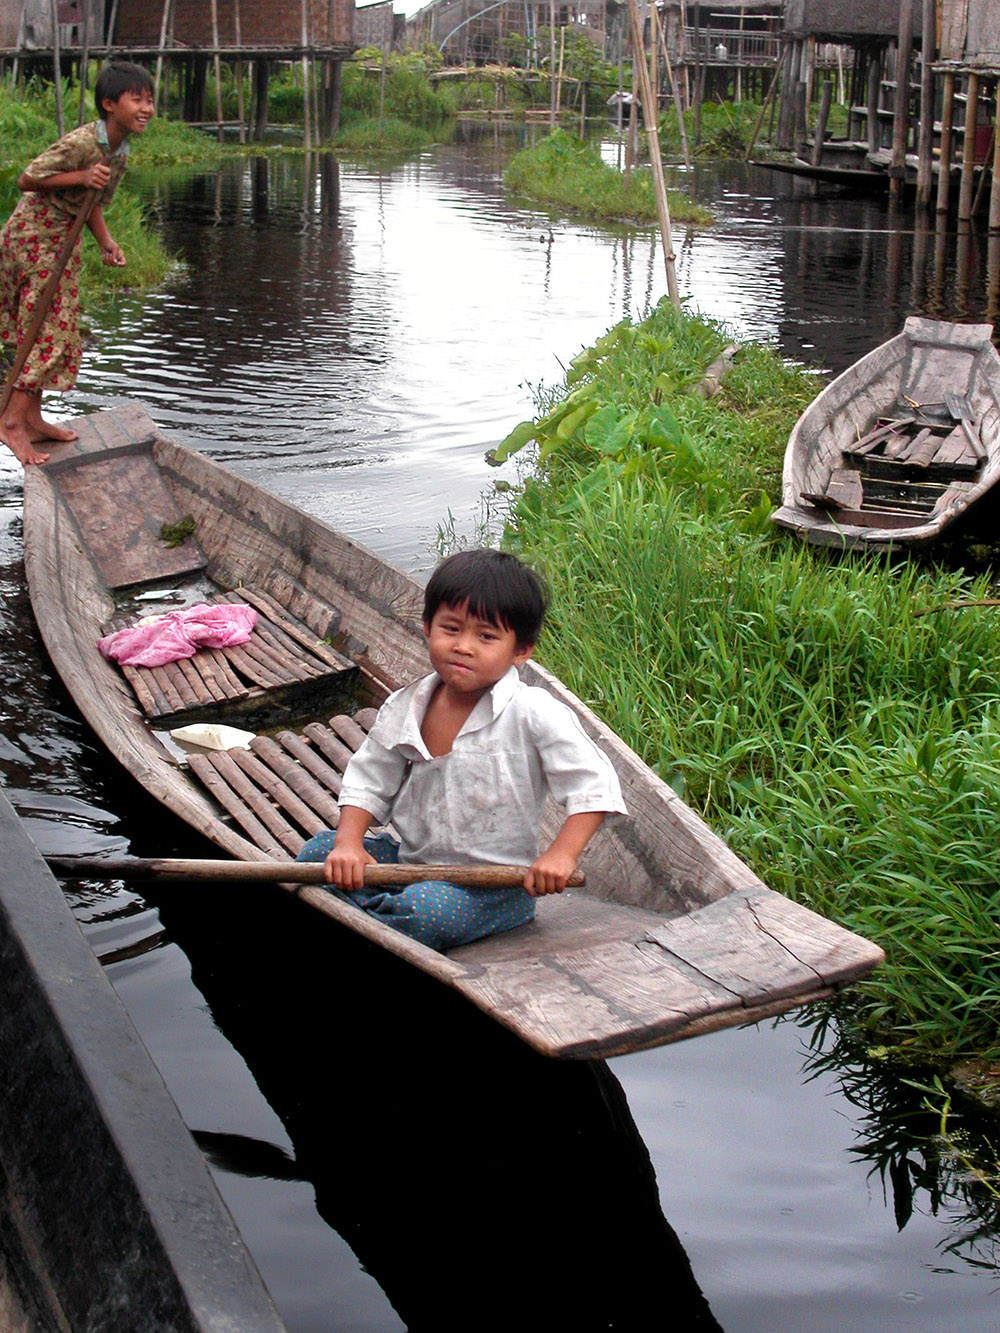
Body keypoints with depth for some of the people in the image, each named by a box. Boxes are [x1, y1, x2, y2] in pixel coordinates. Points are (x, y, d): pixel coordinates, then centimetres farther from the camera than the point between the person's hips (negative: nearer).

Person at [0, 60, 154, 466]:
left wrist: (106, 242, -1)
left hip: (62, 238, 9)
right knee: (47, 330, -10)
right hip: (34, 233, -9)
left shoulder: (120, 153, 5)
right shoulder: (80, 143, -23)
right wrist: (81, 177, -28)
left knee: (50, 329, 11)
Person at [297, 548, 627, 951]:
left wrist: (561, 855, -25)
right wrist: (349, 843, -8)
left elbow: (595, 785, -16)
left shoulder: (533, 714, -17)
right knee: (318, 852, -5)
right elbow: (369, 782, 9)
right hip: (413, 861, 6)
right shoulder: (404, 709, -1)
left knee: (427, 909, -33)